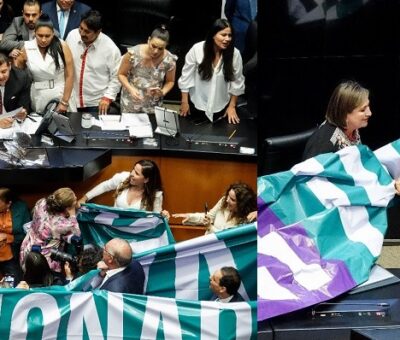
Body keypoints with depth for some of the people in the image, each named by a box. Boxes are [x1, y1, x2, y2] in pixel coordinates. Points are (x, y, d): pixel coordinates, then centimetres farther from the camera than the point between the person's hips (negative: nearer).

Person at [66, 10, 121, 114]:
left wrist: (108, 97, -12)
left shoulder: (110, 48, -17)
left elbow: (116, 76, -7)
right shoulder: (72, 35, -7)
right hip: (71, 99, 3)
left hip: (97, 103, -3)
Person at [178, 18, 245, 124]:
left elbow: (237, 82, -3)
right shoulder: (197, 49, -19)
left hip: (221, 107, 1)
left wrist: (232, 106, 2)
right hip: (197, 105, -1)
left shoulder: (235, 54, -17)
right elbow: (186, 76, -7)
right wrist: (184, 102, -3)